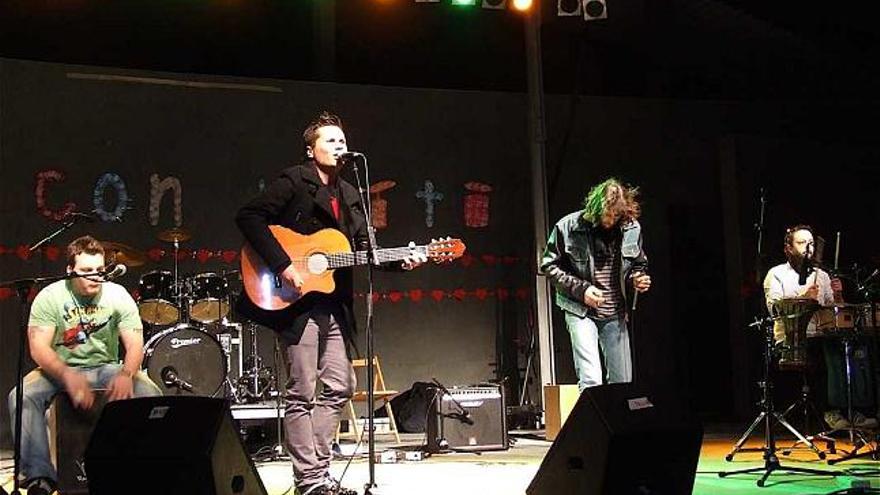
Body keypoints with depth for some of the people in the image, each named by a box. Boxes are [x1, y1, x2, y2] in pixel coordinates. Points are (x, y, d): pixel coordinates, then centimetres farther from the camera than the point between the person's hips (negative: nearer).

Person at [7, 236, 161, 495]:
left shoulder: (118, 295, -7)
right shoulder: (50, 297, -11)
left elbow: (135, 343, -12)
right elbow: (38, 347, -18)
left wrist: (126, 375, -35)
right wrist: (68, 377, -37)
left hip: (106, 367, 1)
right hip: (59, 368, -1)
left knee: (151, 395, -26)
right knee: (20, 397, -31)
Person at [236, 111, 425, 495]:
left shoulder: (349, 195, 17)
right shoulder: (294, 181, -5)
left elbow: (362, 249, 16)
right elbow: (248, 216, -16)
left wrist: (400, 260, -1)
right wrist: (282, 264, -22)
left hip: (333, 306, 8)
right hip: (297, 301, -8)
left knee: (339, 387, 10)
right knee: (302, 393, -3)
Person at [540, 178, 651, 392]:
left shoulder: (631, 228, 0)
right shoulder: (568, 227, -11)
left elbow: (638, 263, 17)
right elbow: (549, 265, -4)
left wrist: (638, 278, -6)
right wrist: (580, 289, -14)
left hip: (615, 314, 4)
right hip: (580, 311, -4)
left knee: (623, 382, 6)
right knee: (591, 381, -15)